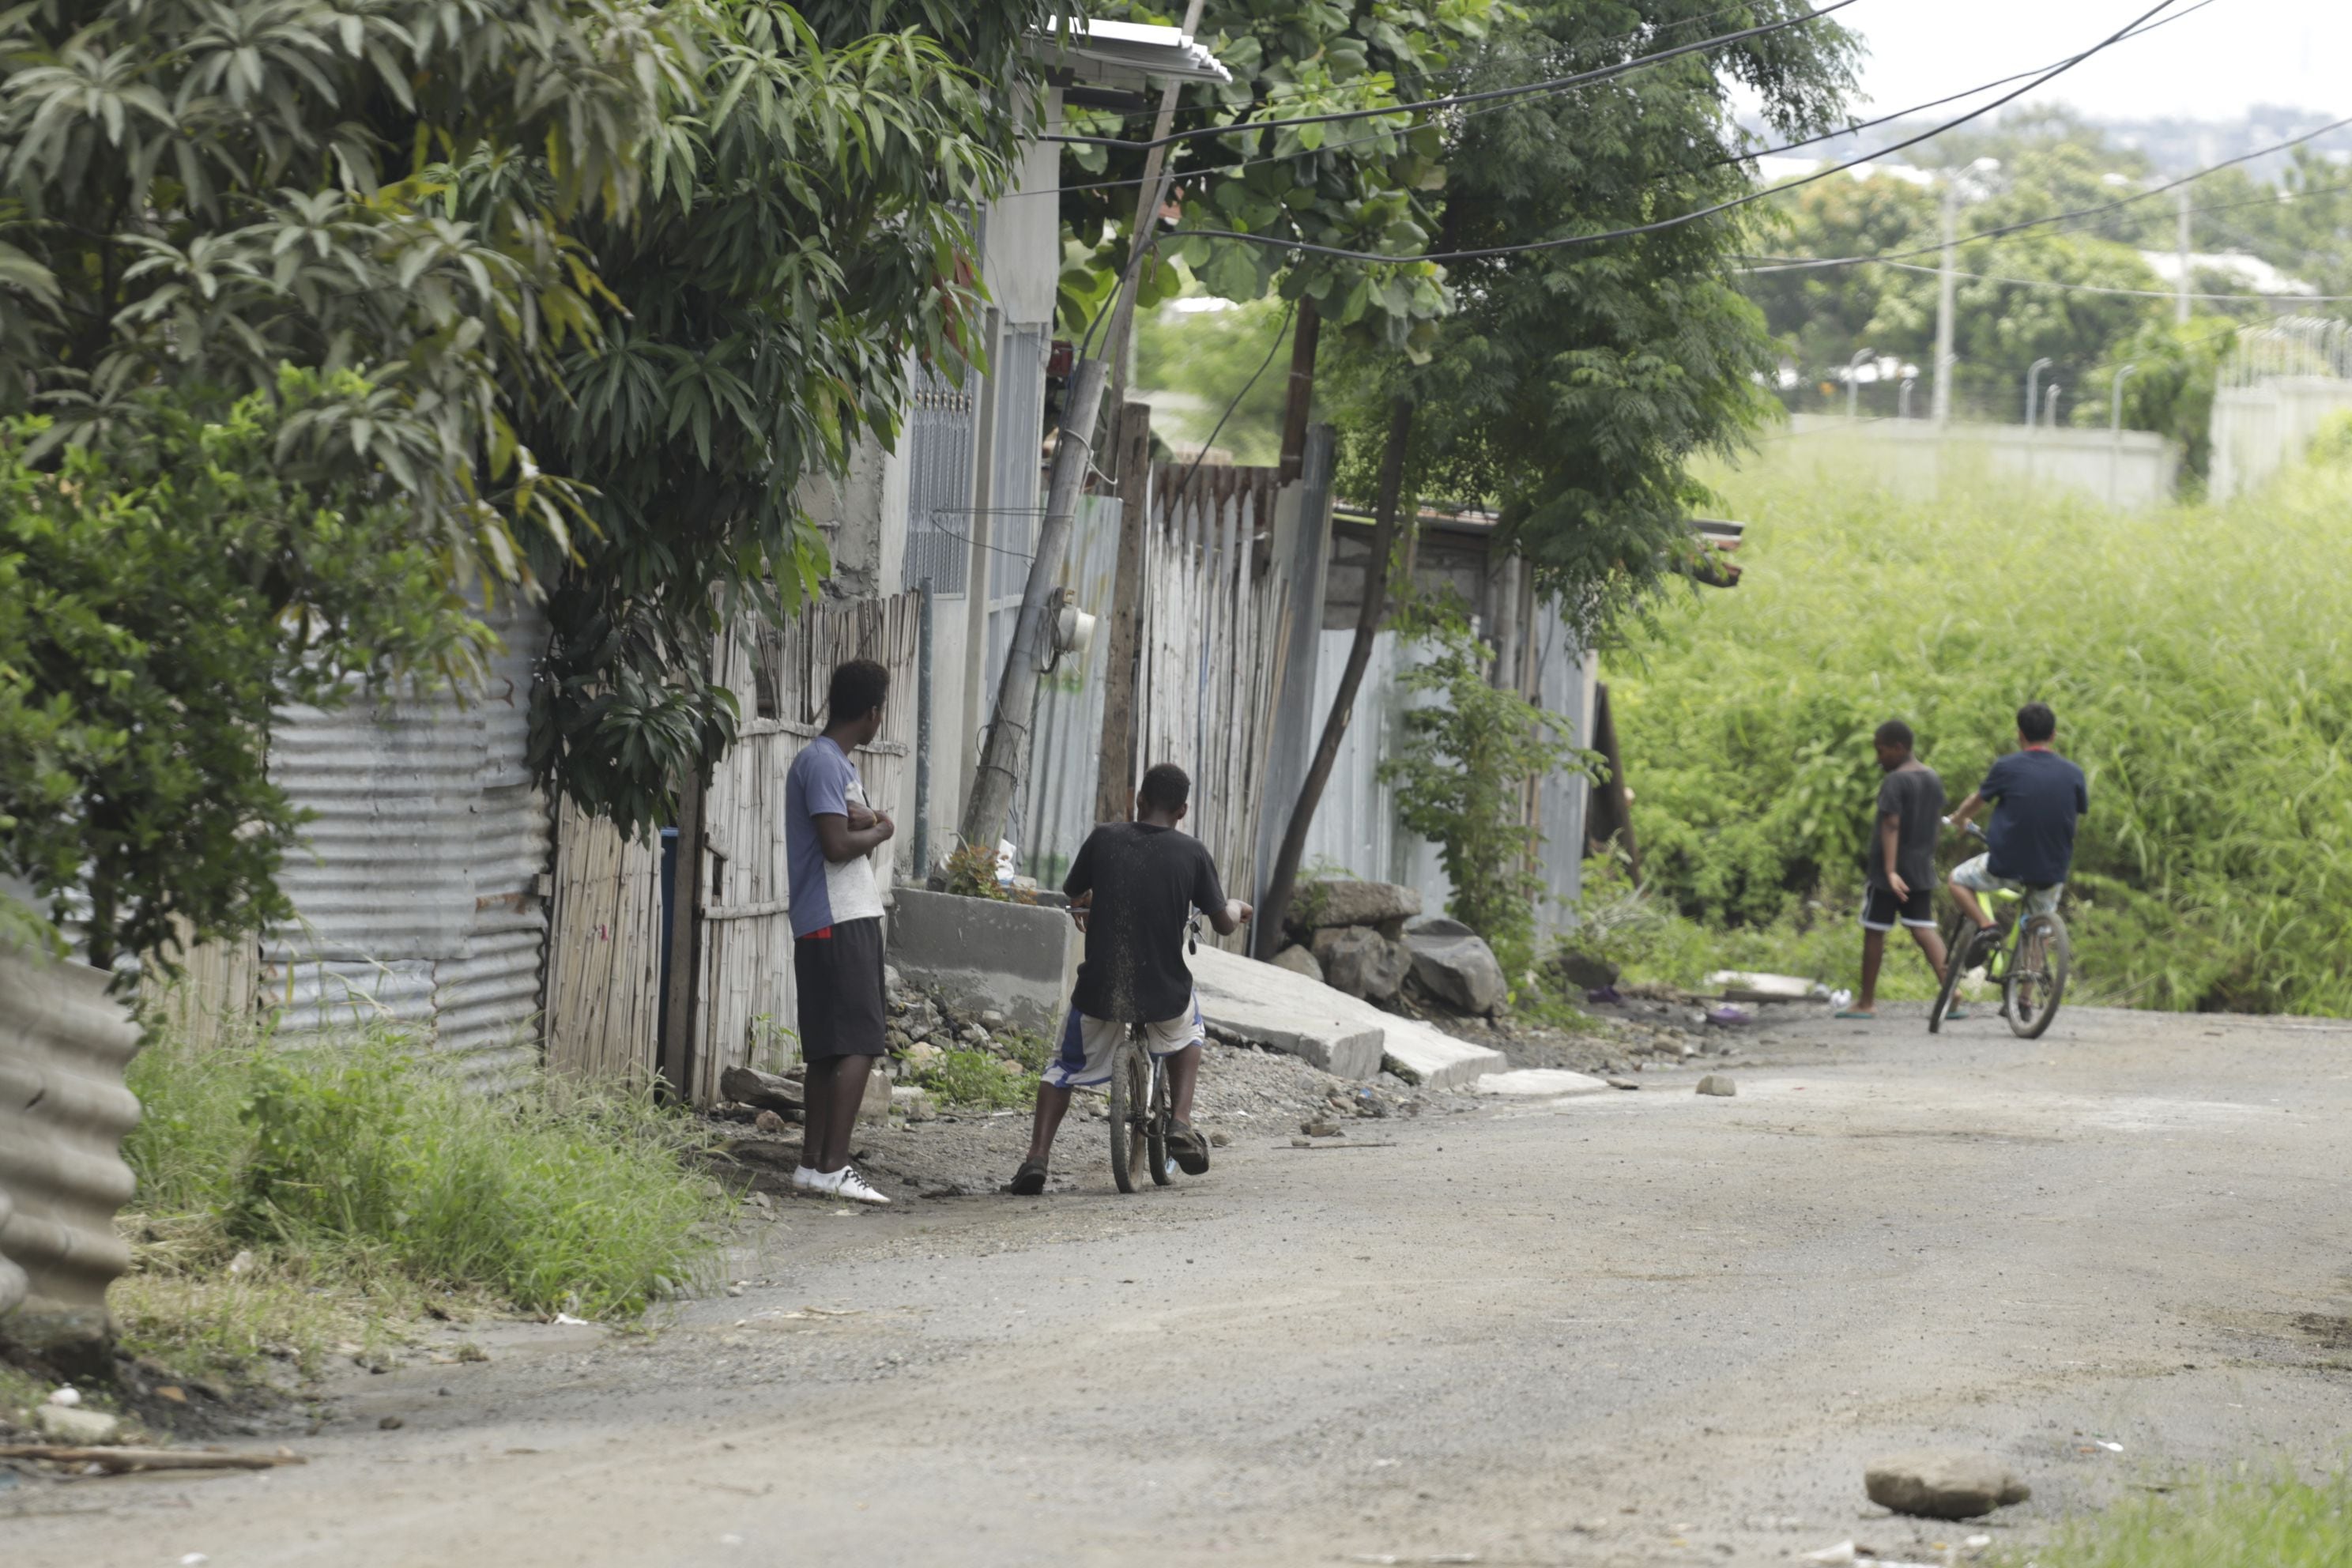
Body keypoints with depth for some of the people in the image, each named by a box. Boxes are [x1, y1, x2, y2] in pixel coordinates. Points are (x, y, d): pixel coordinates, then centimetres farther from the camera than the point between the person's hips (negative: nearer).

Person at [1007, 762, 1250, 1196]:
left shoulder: (1103, 840, -2)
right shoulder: (1192, 853, -4)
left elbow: (1073, 896, 13)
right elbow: (1224, 924, 1)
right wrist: (1236, 908, 26)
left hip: (1099, 990, 0)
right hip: (1164, 993, 0)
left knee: (1066, 1066, 24)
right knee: (1187, 1031, 35)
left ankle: (1037, 1157, 9)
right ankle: (1181, 1123, 19)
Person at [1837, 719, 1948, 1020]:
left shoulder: (1894, 782, -15)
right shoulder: (1933, 778, 10)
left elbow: (1891, 826, -22)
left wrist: (1890, 871, -28)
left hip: (1889, 872, -7)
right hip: (1922, 869, 7)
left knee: (1874, 932, 4)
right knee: (1923, 929, 3)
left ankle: (1866, 1002, 10)